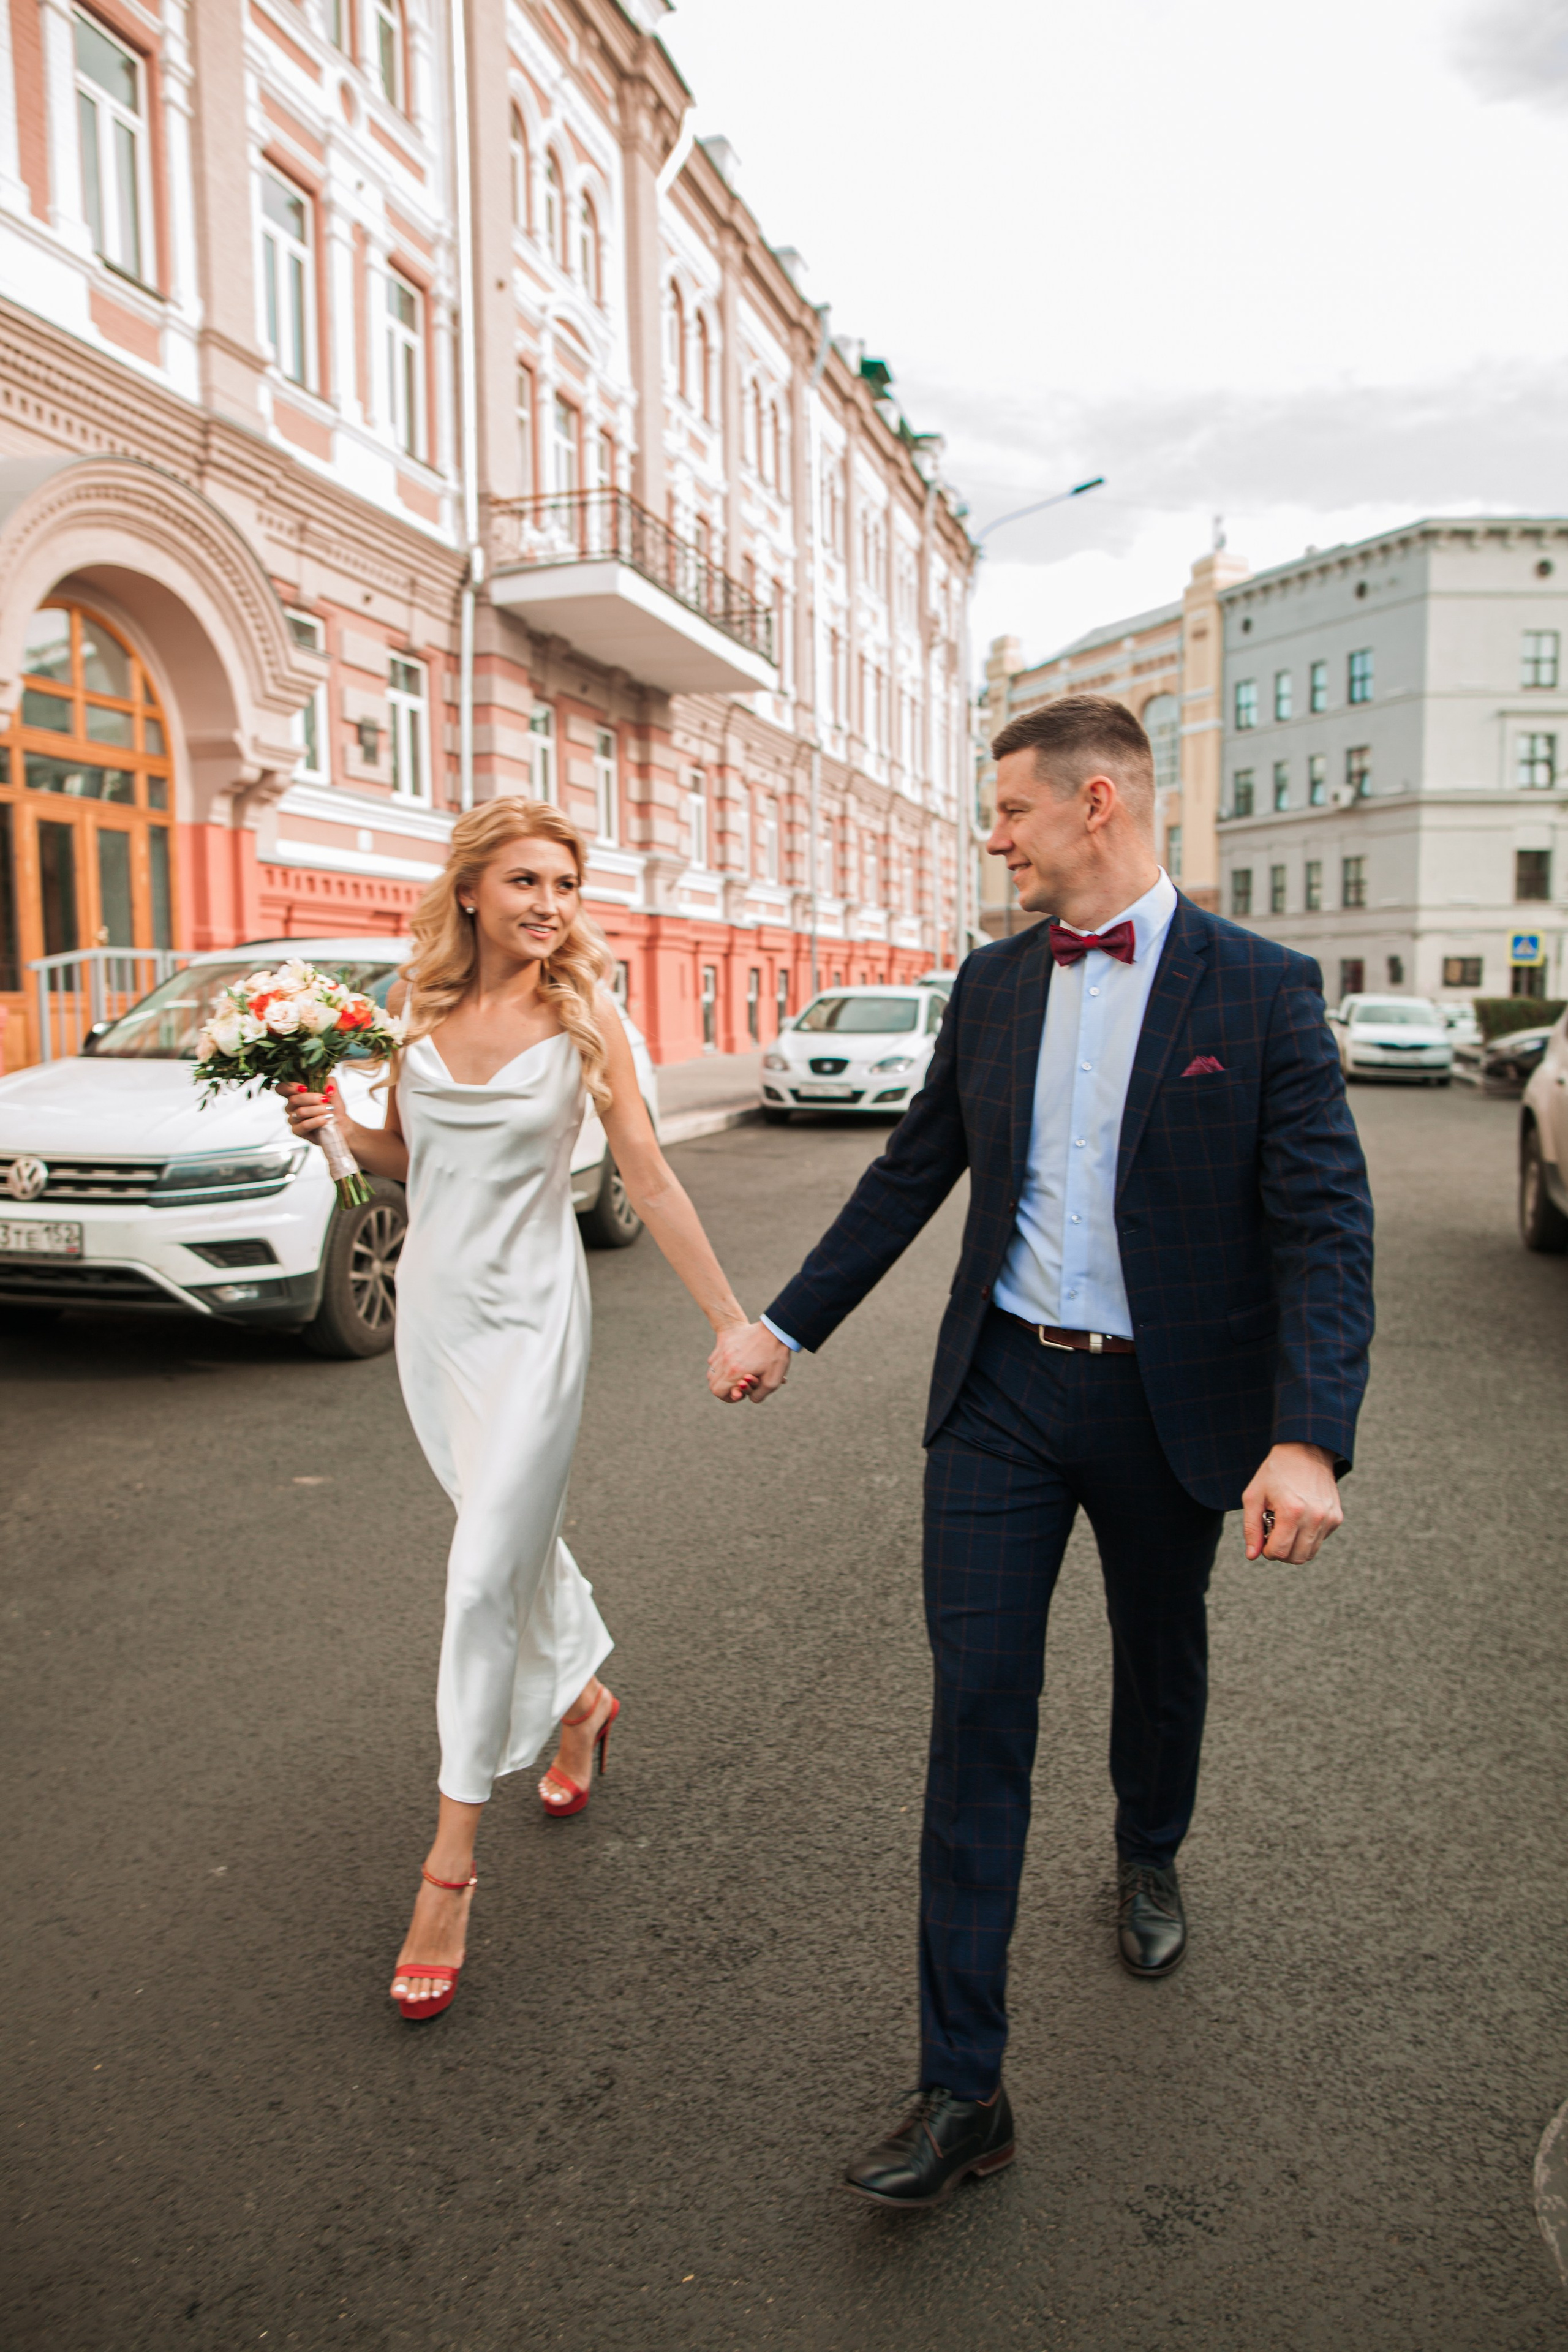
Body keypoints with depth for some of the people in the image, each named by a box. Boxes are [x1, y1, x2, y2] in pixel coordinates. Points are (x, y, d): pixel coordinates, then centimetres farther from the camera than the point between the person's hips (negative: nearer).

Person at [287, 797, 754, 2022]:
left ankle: (450, 1868, 7)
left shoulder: (583, 1018, -8)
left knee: (485, 1575, -6)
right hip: (433, 1307, 5)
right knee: (519, 1536, 19)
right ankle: (584, 1696, 47)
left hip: (529, 1315, -4)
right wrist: (338, 1126, -7)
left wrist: (733, 1319, -8)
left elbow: (650, 1177, -7)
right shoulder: (422, 1010, 2)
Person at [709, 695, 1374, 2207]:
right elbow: (910, 1173, 10)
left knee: (1160, 1662, 21)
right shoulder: (992, 983, 3)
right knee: (977, 1710, 0)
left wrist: (1309, 1439, -25)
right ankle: (963, 2090, 11)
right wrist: (786, 1326, 8)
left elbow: (1325, 1223, -14)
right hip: (1003, 1396, 2)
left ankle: (1148, 1858, 54)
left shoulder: (1262, 991, -9)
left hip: (1172, 1405, -2)